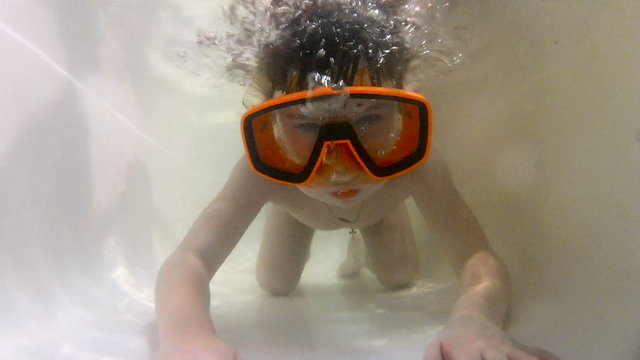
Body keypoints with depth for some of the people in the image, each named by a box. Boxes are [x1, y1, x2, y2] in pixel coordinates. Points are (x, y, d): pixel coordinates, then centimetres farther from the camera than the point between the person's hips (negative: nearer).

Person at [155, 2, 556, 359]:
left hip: (379, 203, 1)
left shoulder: (417, 167, -48)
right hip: (295, 206, 0)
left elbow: (480, 260, -52)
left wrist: (473, 317, -77)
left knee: (401, 279, 13)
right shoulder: (265, 175, -49)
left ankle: (362, 244, 47)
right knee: (275, 286, 14)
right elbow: (189, 262, -56)